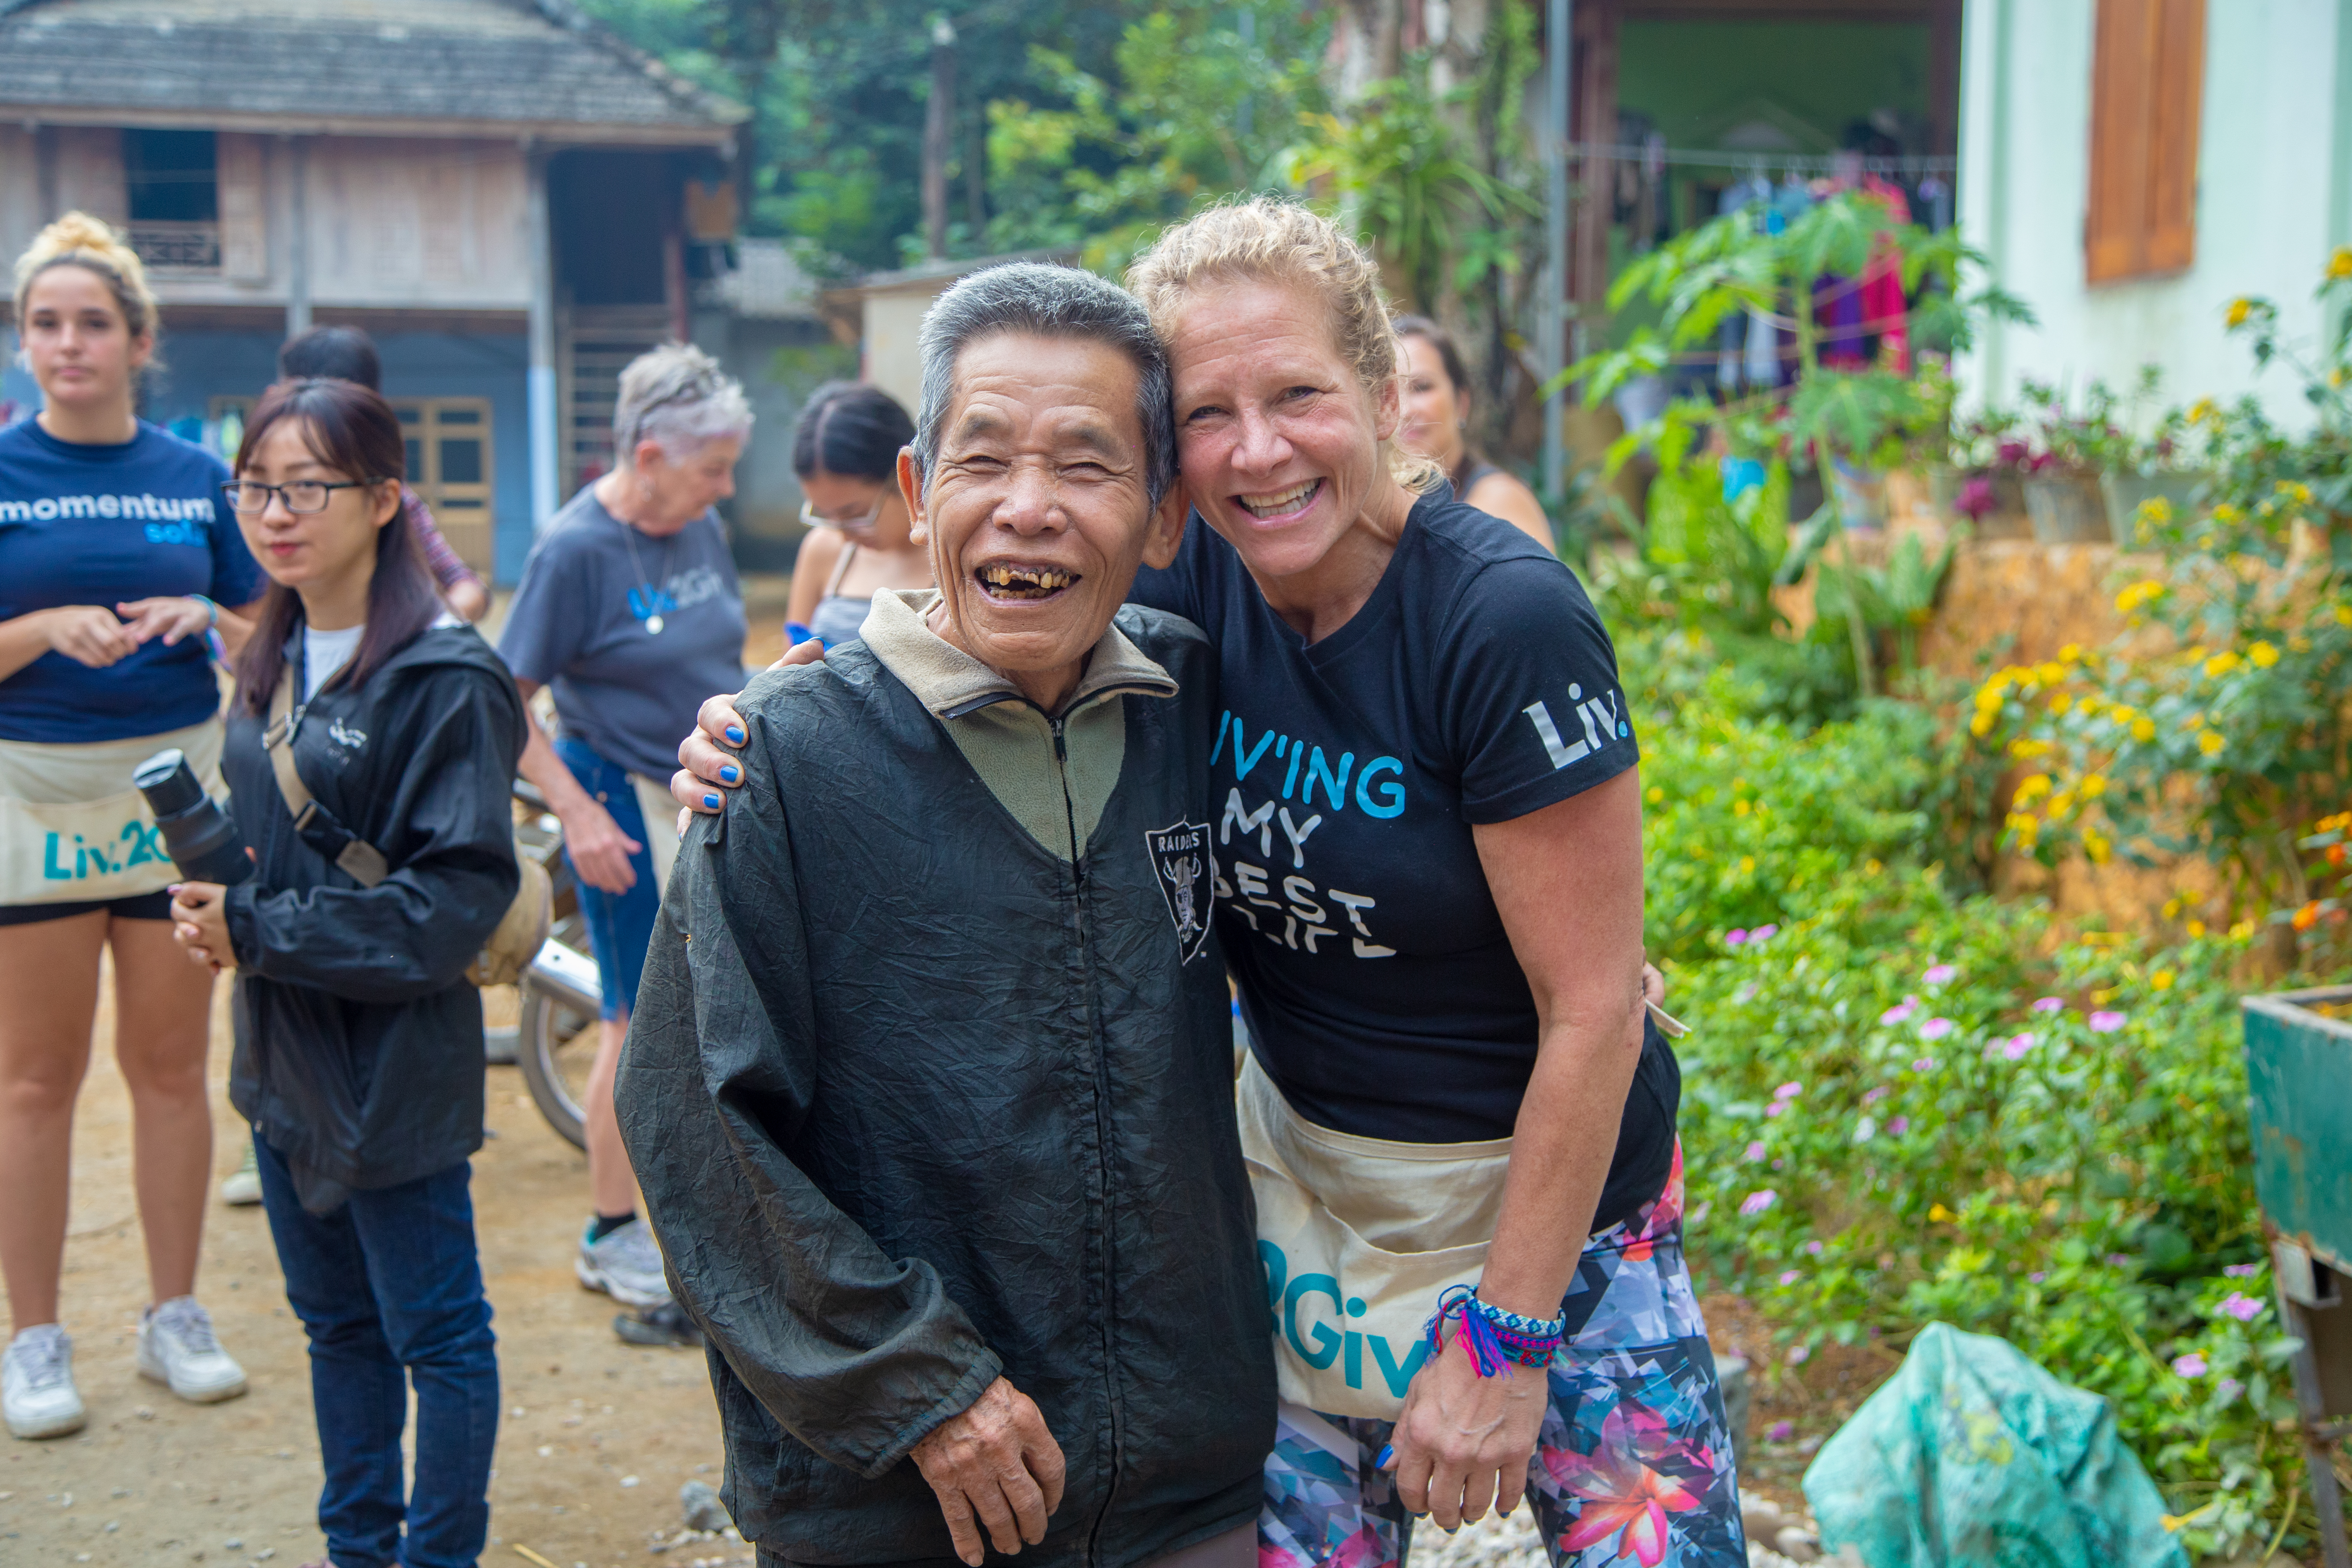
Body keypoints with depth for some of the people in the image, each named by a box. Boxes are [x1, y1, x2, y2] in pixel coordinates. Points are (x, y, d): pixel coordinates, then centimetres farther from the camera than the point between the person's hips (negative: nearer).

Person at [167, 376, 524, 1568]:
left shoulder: (444, 679, -17)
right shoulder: (274, 663, 8)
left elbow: (459, 894, -21)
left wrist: (258, 934, -20)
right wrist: (211, 905, -5)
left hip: (397, 1062, -8)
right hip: (286, 1057, 8)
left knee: (435, 1332, 7)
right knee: (336, 1325, 20)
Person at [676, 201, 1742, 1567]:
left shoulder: (1507, 619, -23)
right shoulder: (1188, 586, -8)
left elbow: (1592, 1009, -19)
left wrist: (1506, 1339, -16)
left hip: (1551, 1197, -4)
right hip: (1301, 1173, 4)